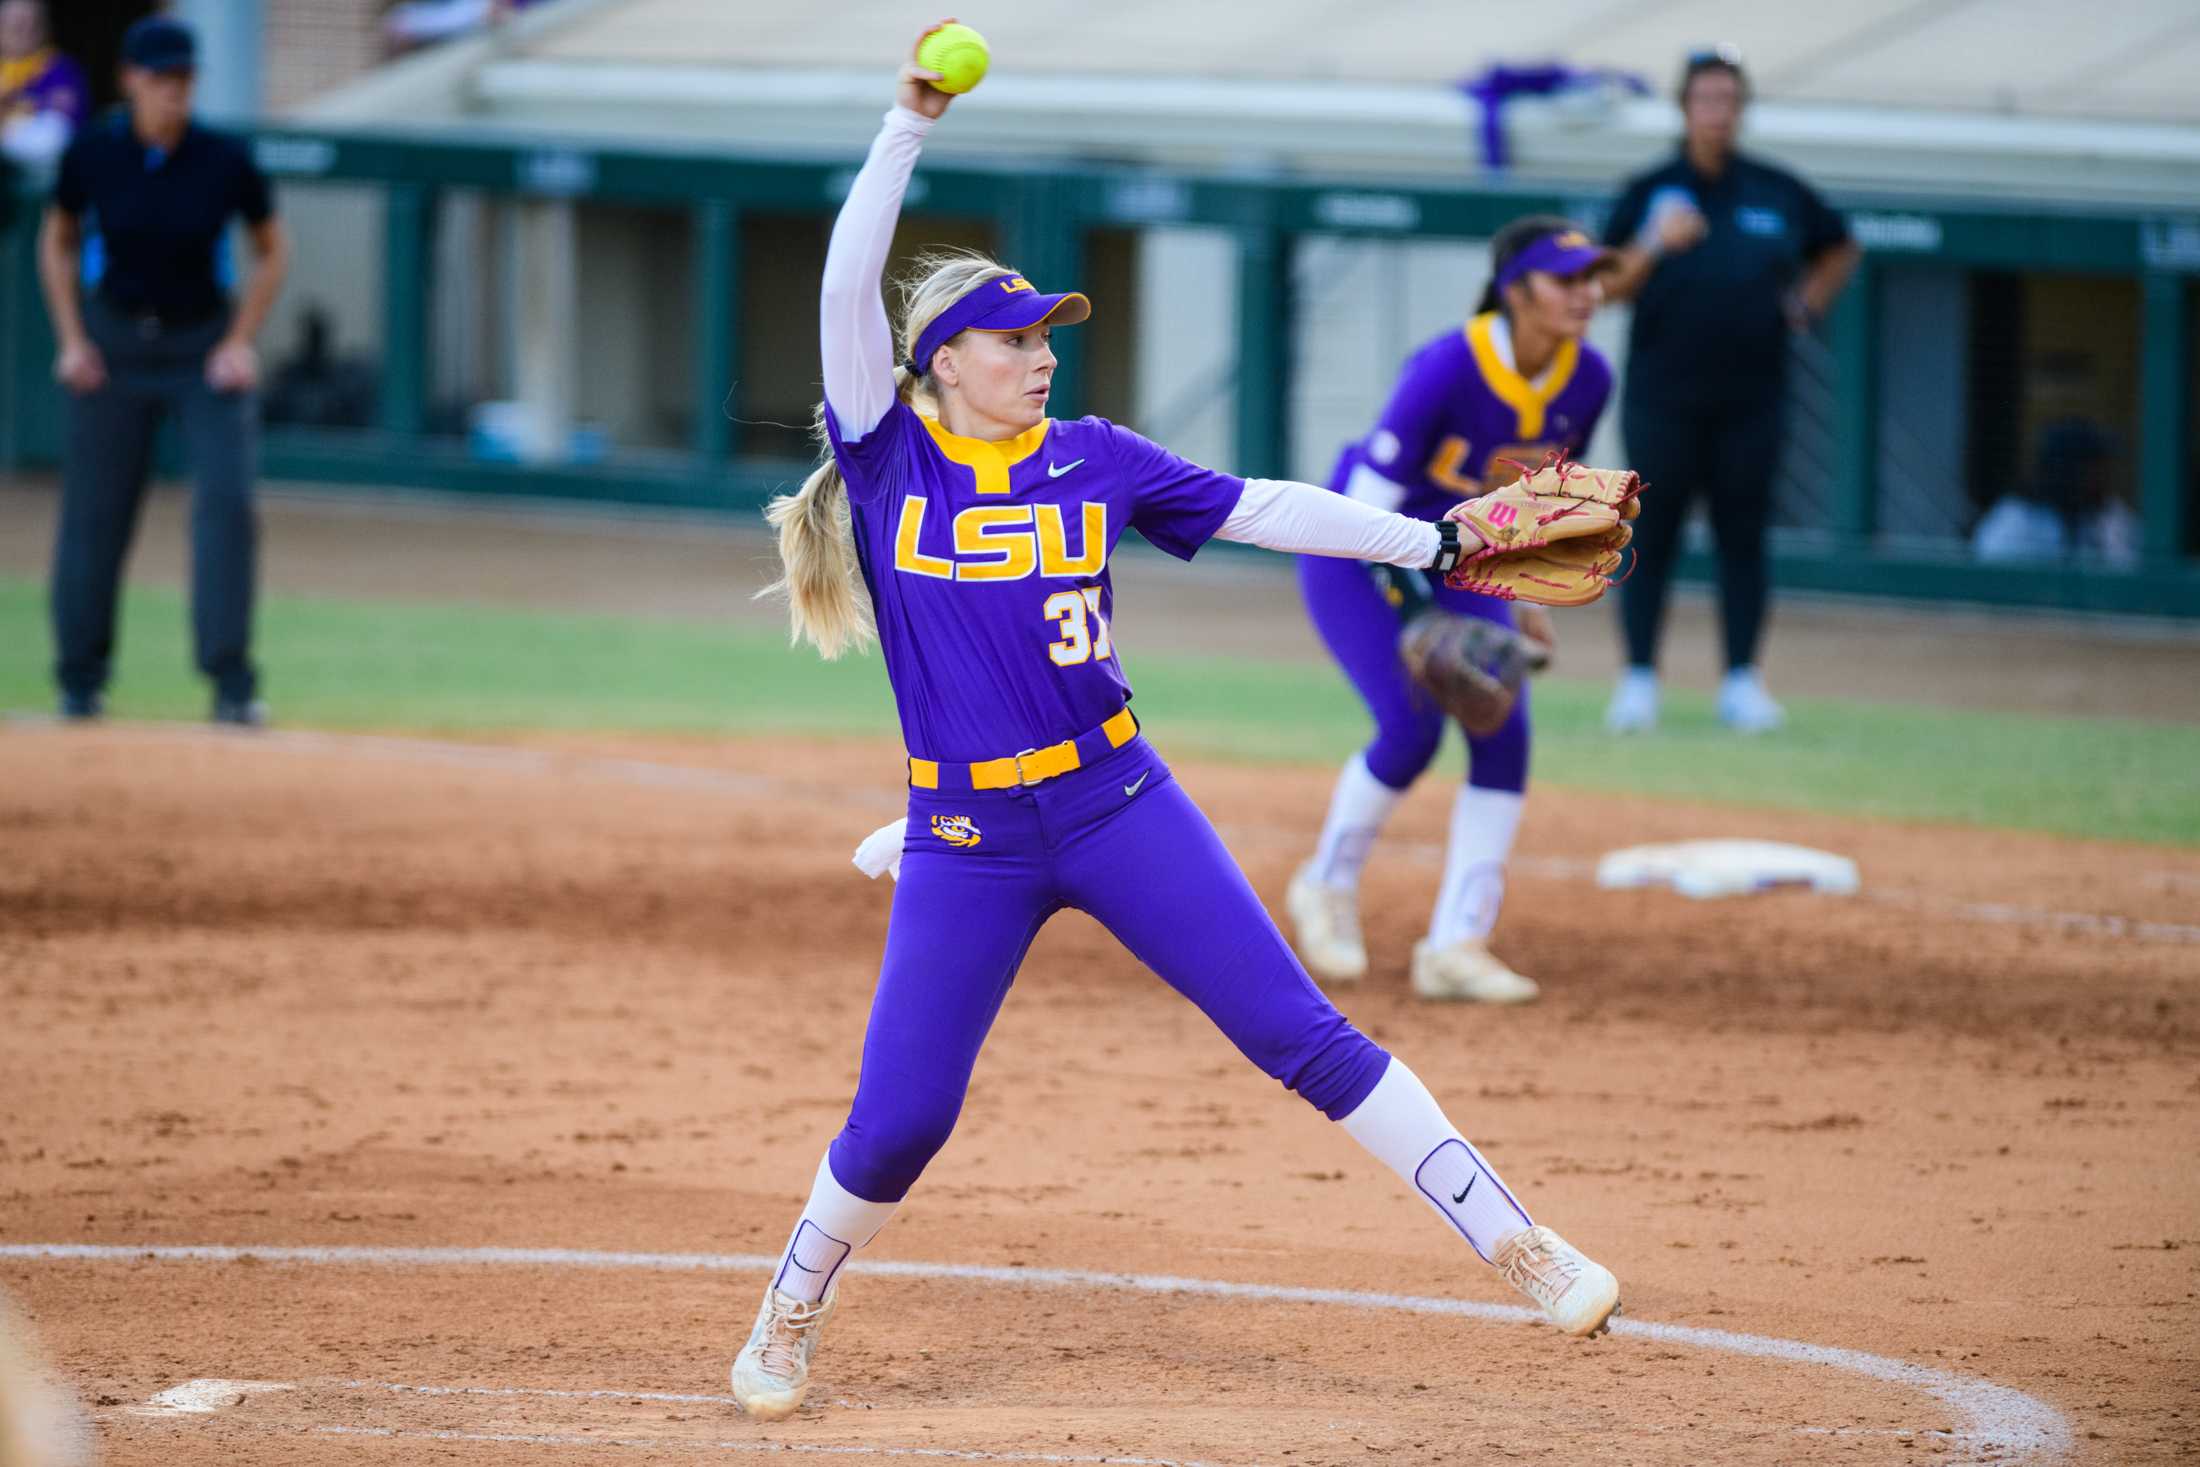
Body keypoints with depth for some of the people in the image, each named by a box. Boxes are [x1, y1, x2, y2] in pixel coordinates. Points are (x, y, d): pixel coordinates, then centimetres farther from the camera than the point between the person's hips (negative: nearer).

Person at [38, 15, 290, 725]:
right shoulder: (93, 153, -10)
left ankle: (231, 684, -15)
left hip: (207, 344, -1)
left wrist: (241, 341, -6)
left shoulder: (226, 160, -13)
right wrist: (71, 339, 0)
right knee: (94, 512, 3)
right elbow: (58, 241, 8)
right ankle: (80, 680, 21)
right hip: (115, 341, 1)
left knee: (227, 500, -16)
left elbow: (272, 251, 3)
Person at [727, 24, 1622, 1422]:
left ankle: (1516, 1241, -3)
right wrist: (909, 129, -16)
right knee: (898, 1119, -3)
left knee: (1302, 1033, -4)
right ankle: (791, 1317, 23)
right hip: (965, 844, -1)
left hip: (1117, 806, 1)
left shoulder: (1093, 459, 5)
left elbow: (1263, 510, 4)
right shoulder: (888, 460, -1)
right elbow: (849, 285, -12)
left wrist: (1438, 541, -1)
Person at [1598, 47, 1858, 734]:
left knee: (1743, 537, 3)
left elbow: (1839, 248, 24)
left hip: (1750, 399, 2)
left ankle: (1741, 682, 8)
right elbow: (1609, 287, -3)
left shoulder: (1778, 193, 8)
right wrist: (1656, 245, -18)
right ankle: (1639, 679, 3)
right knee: (1653, 535, -2)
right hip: (1662, 400, -2)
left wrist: (1807, 305, 9)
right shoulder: (1648, 193, 3)